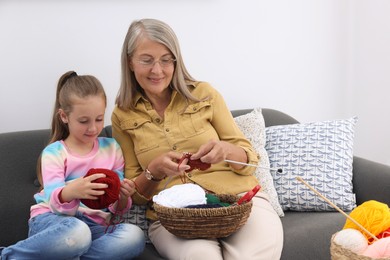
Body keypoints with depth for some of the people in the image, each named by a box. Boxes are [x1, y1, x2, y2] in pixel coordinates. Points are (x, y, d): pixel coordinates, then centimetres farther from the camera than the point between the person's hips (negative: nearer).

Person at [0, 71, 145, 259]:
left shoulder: (111, 148, 11)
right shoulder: (54, 153, 2)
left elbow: (116, 209, 11)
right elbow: (55, 203, -13)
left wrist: (123, 197, -14)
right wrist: (71, 191, -37)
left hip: (95, 225, 4)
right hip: (52, 220, -4)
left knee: (134, 236, -30)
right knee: (76, 232, -41)